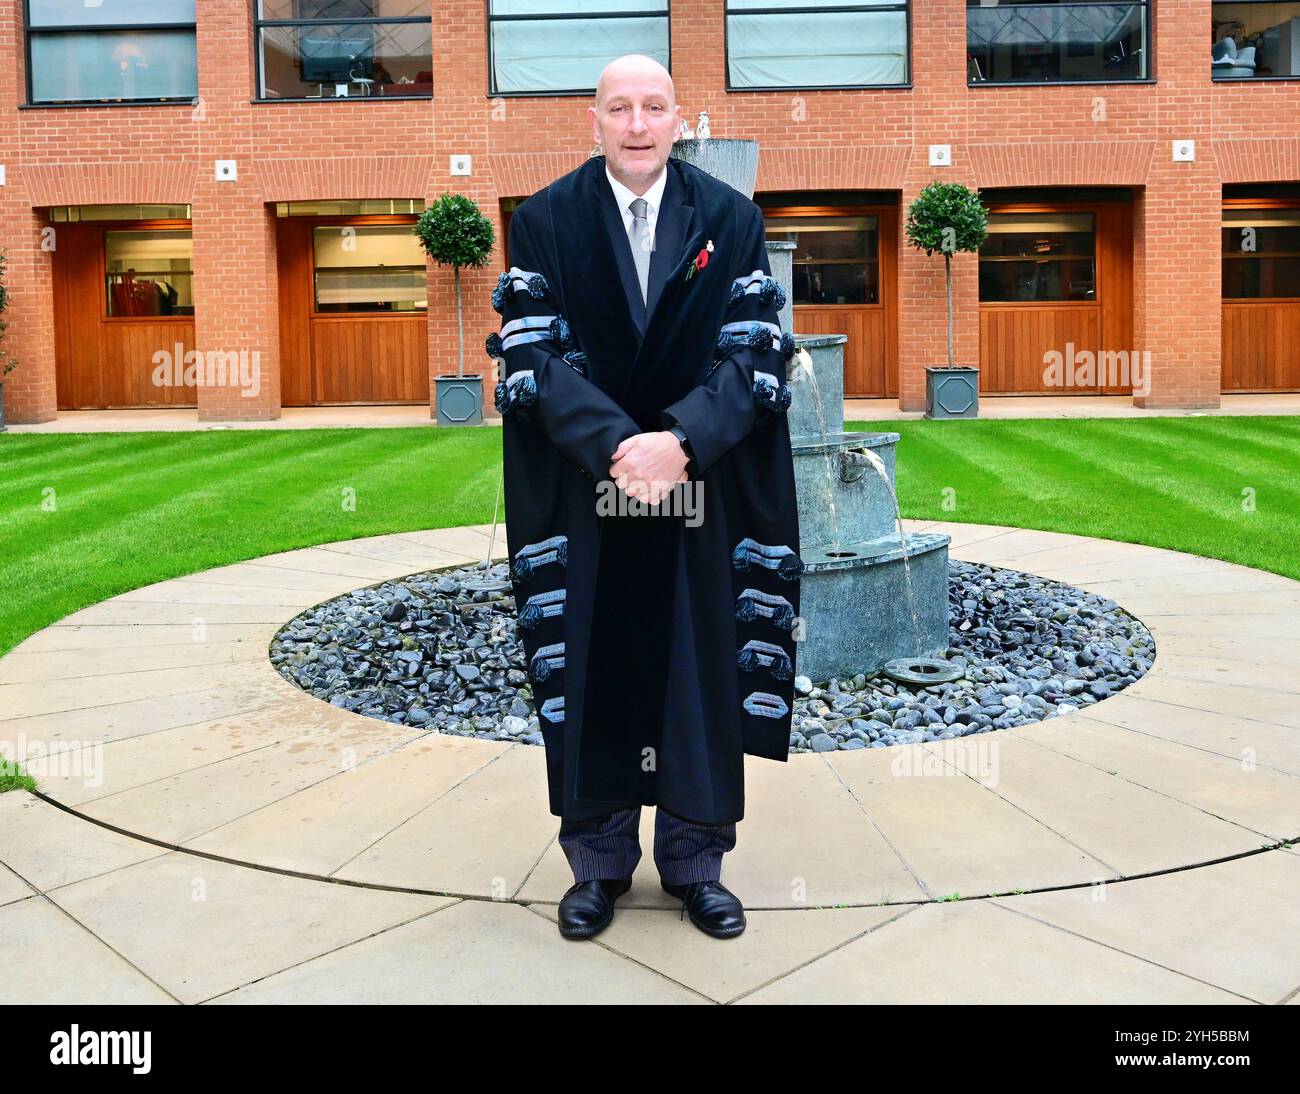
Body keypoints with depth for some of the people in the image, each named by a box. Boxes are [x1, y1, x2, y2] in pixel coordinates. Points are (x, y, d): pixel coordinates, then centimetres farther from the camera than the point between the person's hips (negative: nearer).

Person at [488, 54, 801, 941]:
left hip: (705, 489, 1)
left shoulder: (732, 220, 2)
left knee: (704, 666, 6)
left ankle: (696, 859, 22)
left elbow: (755, 351, -4)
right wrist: (614, 444, -21)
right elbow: (533, 354, -6)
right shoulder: (544, 222, 1)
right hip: (583, 490, 0)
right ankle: (599, 861, 22)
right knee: (588, 668, 6)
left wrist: (681, 440, -21)